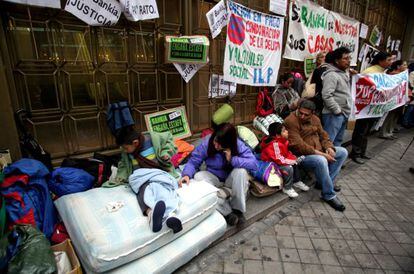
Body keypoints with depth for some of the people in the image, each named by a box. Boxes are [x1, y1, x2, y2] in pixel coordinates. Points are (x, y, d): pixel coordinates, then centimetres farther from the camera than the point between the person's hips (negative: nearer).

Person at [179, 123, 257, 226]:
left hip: (231, 180, -1)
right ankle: (227, 211, -25)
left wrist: (232, 159, -36)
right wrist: (187, 174, -36)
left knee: (241, 171, -34)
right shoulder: (207, 142, -19)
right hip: (214, 178, 2)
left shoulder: (238, 145, -21)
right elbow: (193, 161, -17)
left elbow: (254, 164, -28)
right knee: (198, 176, -29)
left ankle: (238, 209, -14)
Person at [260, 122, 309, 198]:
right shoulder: (274, 144, -31)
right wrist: (293, 161, -23)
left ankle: (297, 182, 22)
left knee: (295, 163, 7)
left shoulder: (282, 140, -2)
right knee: (289, 168, -26)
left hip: (281, 160, 10)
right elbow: (279, 160, -31)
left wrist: (294, 158, -9)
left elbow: (287, 153, 8)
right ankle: (287, 188, -7)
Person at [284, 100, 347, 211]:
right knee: (321, 161, -35)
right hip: (302, 155, -9)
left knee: (343, 152, 6)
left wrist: (329, 148, -9)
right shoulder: (290, 121, -20)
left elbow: (323, 135, 14)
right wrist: (321, 154, -25)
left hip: (319, 151, 9)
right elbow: (299, 146, -26)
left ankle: (326, 182, 4)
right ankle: (329, 195, -15)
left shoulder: (315, 119, 6)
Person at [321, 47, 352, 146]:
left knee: (338, 141, 17)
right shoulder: (331, 75, -14)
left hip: (344, 114, 10)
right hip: (334, 114, -10)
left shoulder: (345, 73, 16)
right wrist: (337, 110, -19)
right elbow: (326, 95, -24)